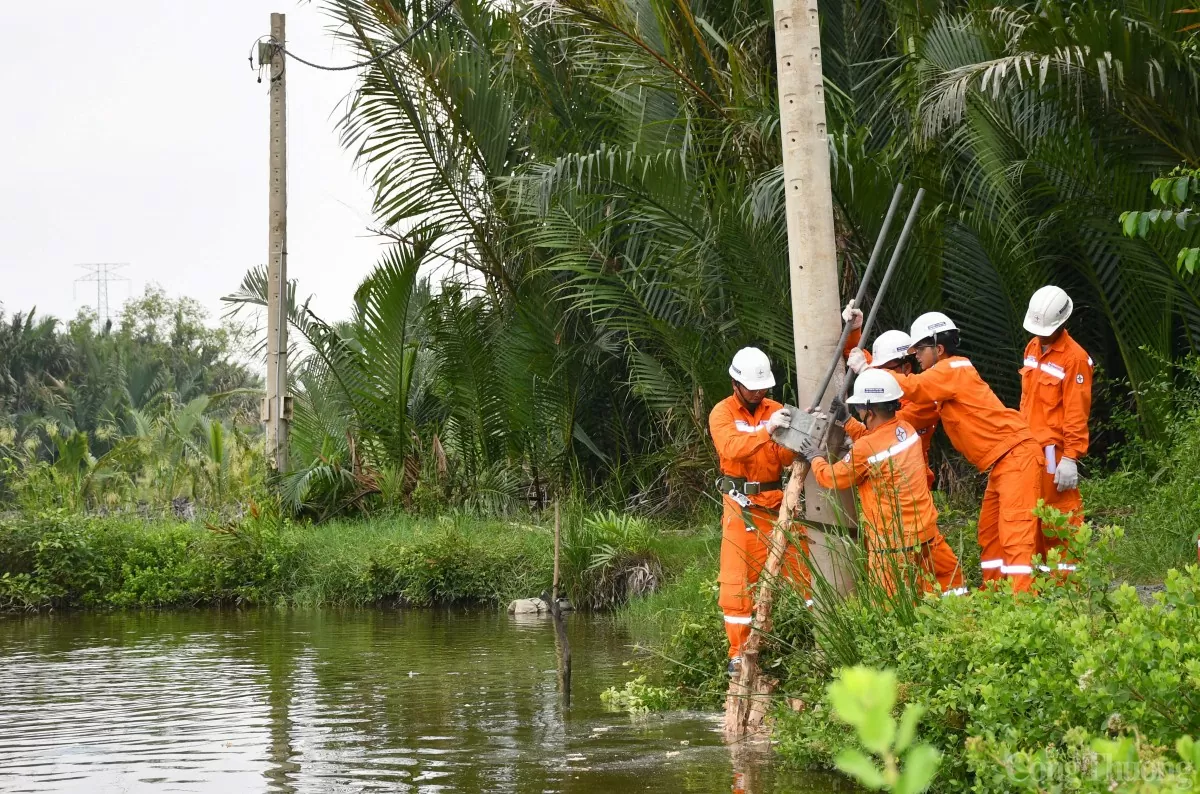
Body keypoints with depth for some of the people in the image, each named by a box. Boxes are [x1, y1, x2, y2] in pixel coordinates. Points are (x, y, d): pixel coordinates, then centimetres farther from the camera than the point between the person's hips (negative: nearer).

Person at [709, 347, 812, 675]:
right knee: (738, 579, -3)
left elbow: (785, 458, 0)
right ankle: (739, 653, 4)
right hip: (742, 504, -3)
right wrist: (767, 429, -35)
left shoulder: (775, 409, 8)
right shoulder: (722, 413, -3)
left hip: (777, 500, 4)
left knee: (806, 565, 2)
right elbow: (732, 448, -23)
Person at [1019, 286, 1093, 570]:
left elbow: (1077, 413, -14)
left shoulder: (1074, 358, -12)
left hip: (1054, 449, -8)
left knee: (1061, 512, -4)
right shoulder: (1032, 347, 11)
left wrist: (1071, 458, -17)